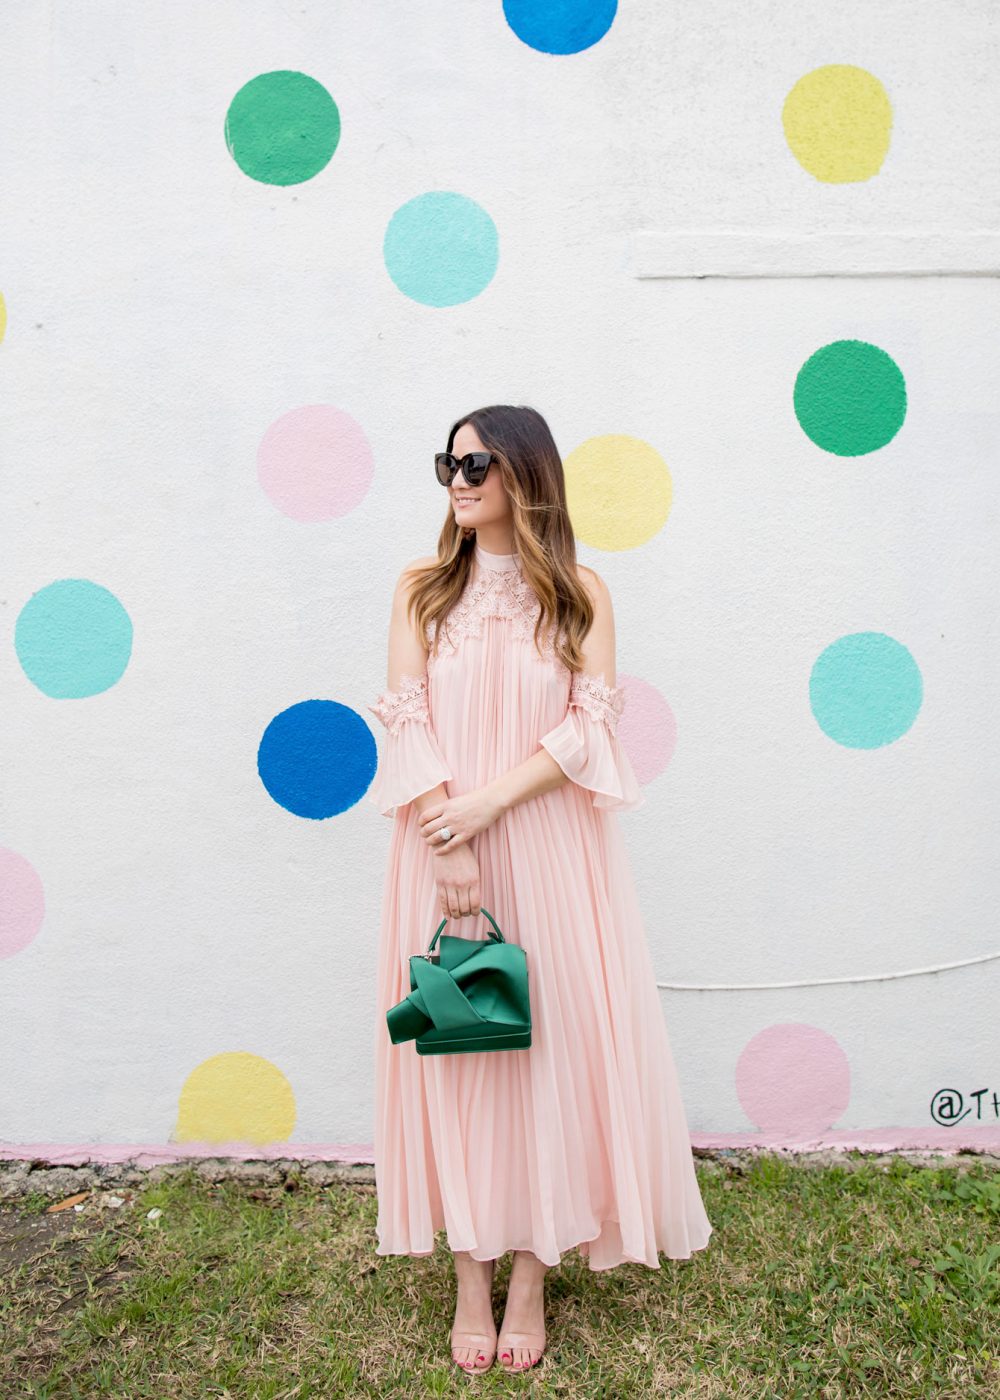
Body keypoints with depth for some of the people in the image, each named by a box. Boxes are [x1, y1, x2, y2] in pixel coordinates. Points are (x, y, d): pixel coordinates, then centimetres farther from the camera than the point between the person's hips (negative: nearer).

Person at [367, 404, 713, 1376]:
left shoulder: (581, 592, 4)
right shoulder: (422, 587, 7)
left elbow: (590, 723, -5)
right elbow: (406, 721, -2)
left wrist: (489, 803, -16)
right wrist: (446, 846, -13)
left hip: (550, 850, 0)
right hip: (441, 844, 1)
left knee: (550, 1040, 4)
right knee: (456, 1044, 6)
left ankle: (532, 1271, 21)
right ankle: (471, 1276, 22)